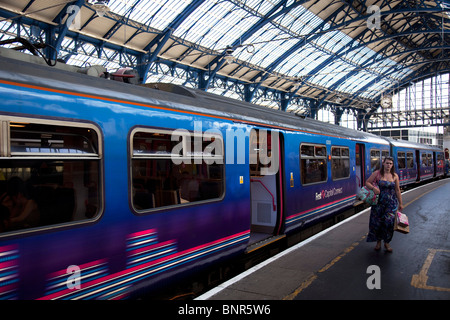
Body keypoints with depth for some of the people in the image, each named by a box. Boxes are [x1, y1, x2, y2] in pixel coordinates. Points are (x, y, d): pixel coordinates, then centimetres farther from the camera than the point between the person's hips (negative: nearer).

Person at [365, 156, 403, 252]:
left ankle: (386, 243, 11)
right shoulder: (377, 173, -2)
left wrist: (400, 203, 11)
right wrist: (373, 188, -20)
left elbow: (397, 191, 9)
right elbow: (367, 182, 0)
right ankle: (378, 241, 23)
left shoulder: (395, 176, 4)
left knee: (389, 222, -5)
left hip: (391, 203, 1)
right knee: (377, 222, 3)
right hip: (379, 202, -1)